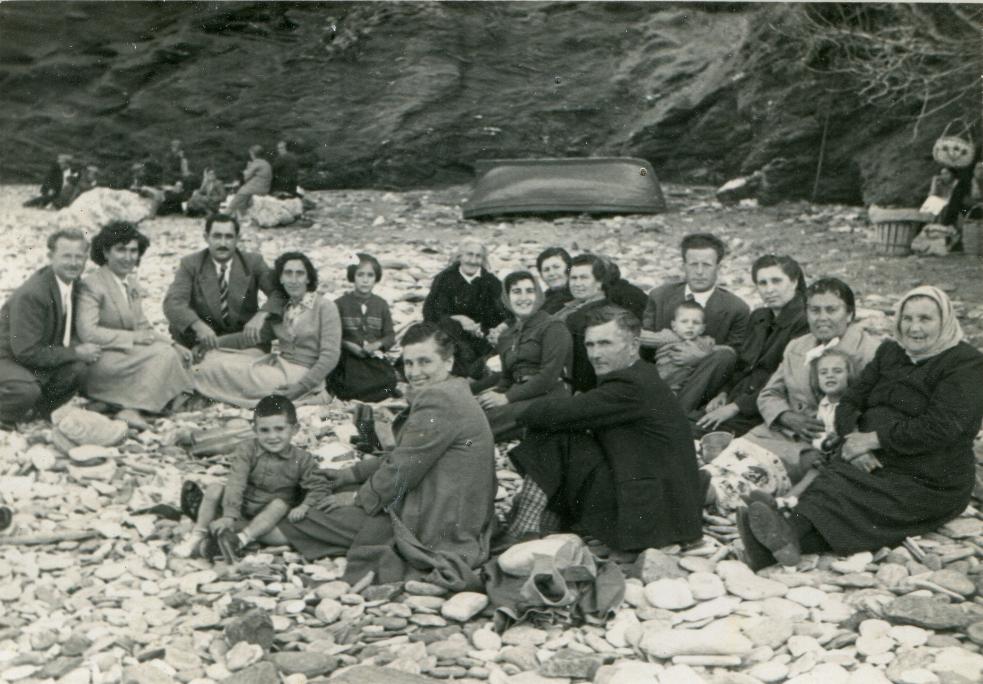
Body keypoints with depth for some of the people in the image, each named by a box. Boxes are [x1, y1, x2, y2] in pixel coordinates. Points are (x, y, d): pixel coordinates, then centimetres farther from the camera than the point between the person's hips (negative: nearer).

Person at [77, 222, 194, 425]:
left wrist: (173, 346, -2)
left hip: (128, 355, 8)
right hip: (99, 361, -8)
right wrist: (133, 337, -20)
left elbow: (143, 328, 15)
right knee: (163, 353, -23)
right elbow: (87, 333, -20)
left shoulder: (133, 287, 17)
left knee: (181, 355, -8)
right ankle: (132, 409, -23)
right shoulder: (92, 285, -11)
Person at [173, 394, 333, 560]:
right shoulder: (246, 451, -10)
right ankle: (197, 537, -23)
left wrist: (305, 507, -24)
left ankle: (241, 540, -40)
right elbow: (235, 483, -22)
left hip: (270, 517, 0)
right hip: (240, 510, 0)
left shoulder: (301, 460, -7)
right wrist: (229, 516, -33)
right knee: (215, 489, -20)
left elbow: (320, 487, -6)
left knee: (280, 504, -31)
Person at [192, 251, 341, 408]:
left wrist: (301, 386, -23)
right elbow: (251, 336, 10)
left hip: (302, 375, -7)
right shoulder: (280, 309, 14)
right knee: (214, 357, -9)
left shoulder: (324, 306, -6)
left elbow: (330, 355, -14)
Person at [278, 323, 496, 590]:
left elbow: (402, 470, -18)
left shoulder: (438, 400, -20)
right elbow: (397, 458, 21)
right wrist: (348, 475, 16)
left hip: (440, 531, -11)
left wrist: (359, 499, -4)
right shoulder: (453, 393, 15)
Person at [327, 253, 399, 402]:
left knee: (390, 382, -22)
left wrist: (377, 344, -12)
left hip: (374, 357, 3)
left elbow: (390, 335, 8)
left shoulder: (381, 304, 9)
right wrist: (348, 345, -17)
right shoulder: (340, 304, 1)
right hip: (348, 357, -3)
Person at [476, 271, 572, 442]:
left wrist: (507, 397, -14)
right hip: (520, 397, 6)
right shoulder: (506, 336, 23)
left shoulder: (553, 327, 0)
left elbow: (549, 376, -11)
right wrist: (495, 393, 0)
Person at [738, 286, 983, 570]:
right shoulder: (889, 352, 17)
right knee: (832, 480, -28)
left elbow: (941, 428, -17)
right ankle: (783, 540, -54)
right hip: (872, 465, 5)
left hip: (926, 483, -5)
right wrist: (853, 436, -11)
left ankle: (788, 539, -55)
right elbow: (851, 400, 11)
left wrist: (874, 438, -16)